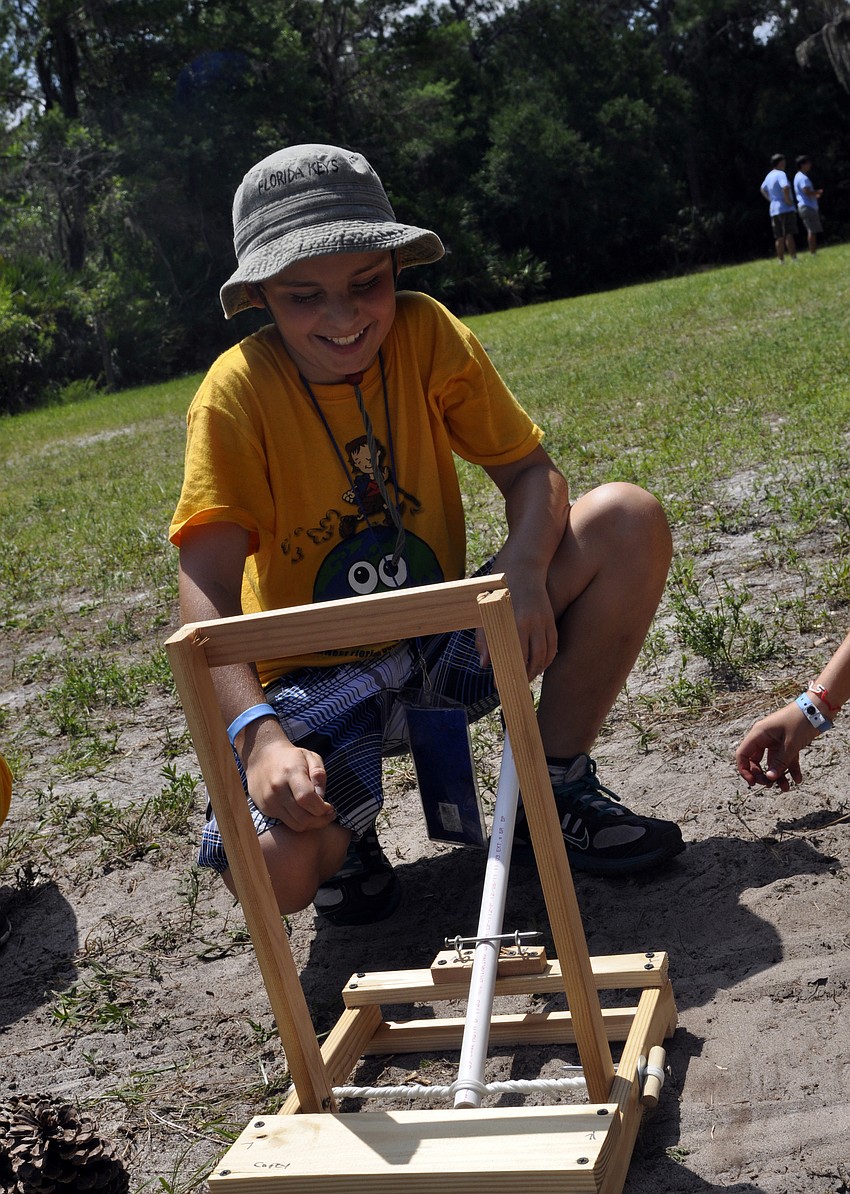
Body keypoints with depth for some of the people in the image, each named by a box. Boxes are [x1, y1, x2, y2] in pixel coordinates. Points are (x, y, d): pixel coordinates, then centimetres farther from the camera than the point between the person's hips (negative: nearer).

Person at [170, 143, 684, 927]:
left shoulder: (427, 334, -9)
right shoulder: (240, 393, -19)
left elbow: (530, 470, -6)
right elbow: (205, 589, -25)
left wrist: (524, 566, -29)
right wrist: (261, 737, -41)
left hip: (445, 637, 4)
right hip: (317, 676, -3)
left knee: (629, 519, -17)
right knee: (275, 868, -32)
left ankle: (557, 789, -2)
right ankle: (345, 835, 10)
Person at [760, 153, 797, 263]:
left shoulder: (769, 175, 14)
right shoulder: (781, 174, -12)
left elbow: (763, 189, 30)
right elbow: (785, 188, -29)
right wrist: (788, 200, -16)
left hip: (774, 210, 8)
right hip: (786, 209, -8)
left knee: (779, 238, 8)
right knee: (789, 235, -11)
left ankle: (781, 261, 7)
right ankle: (794, 259, -16)